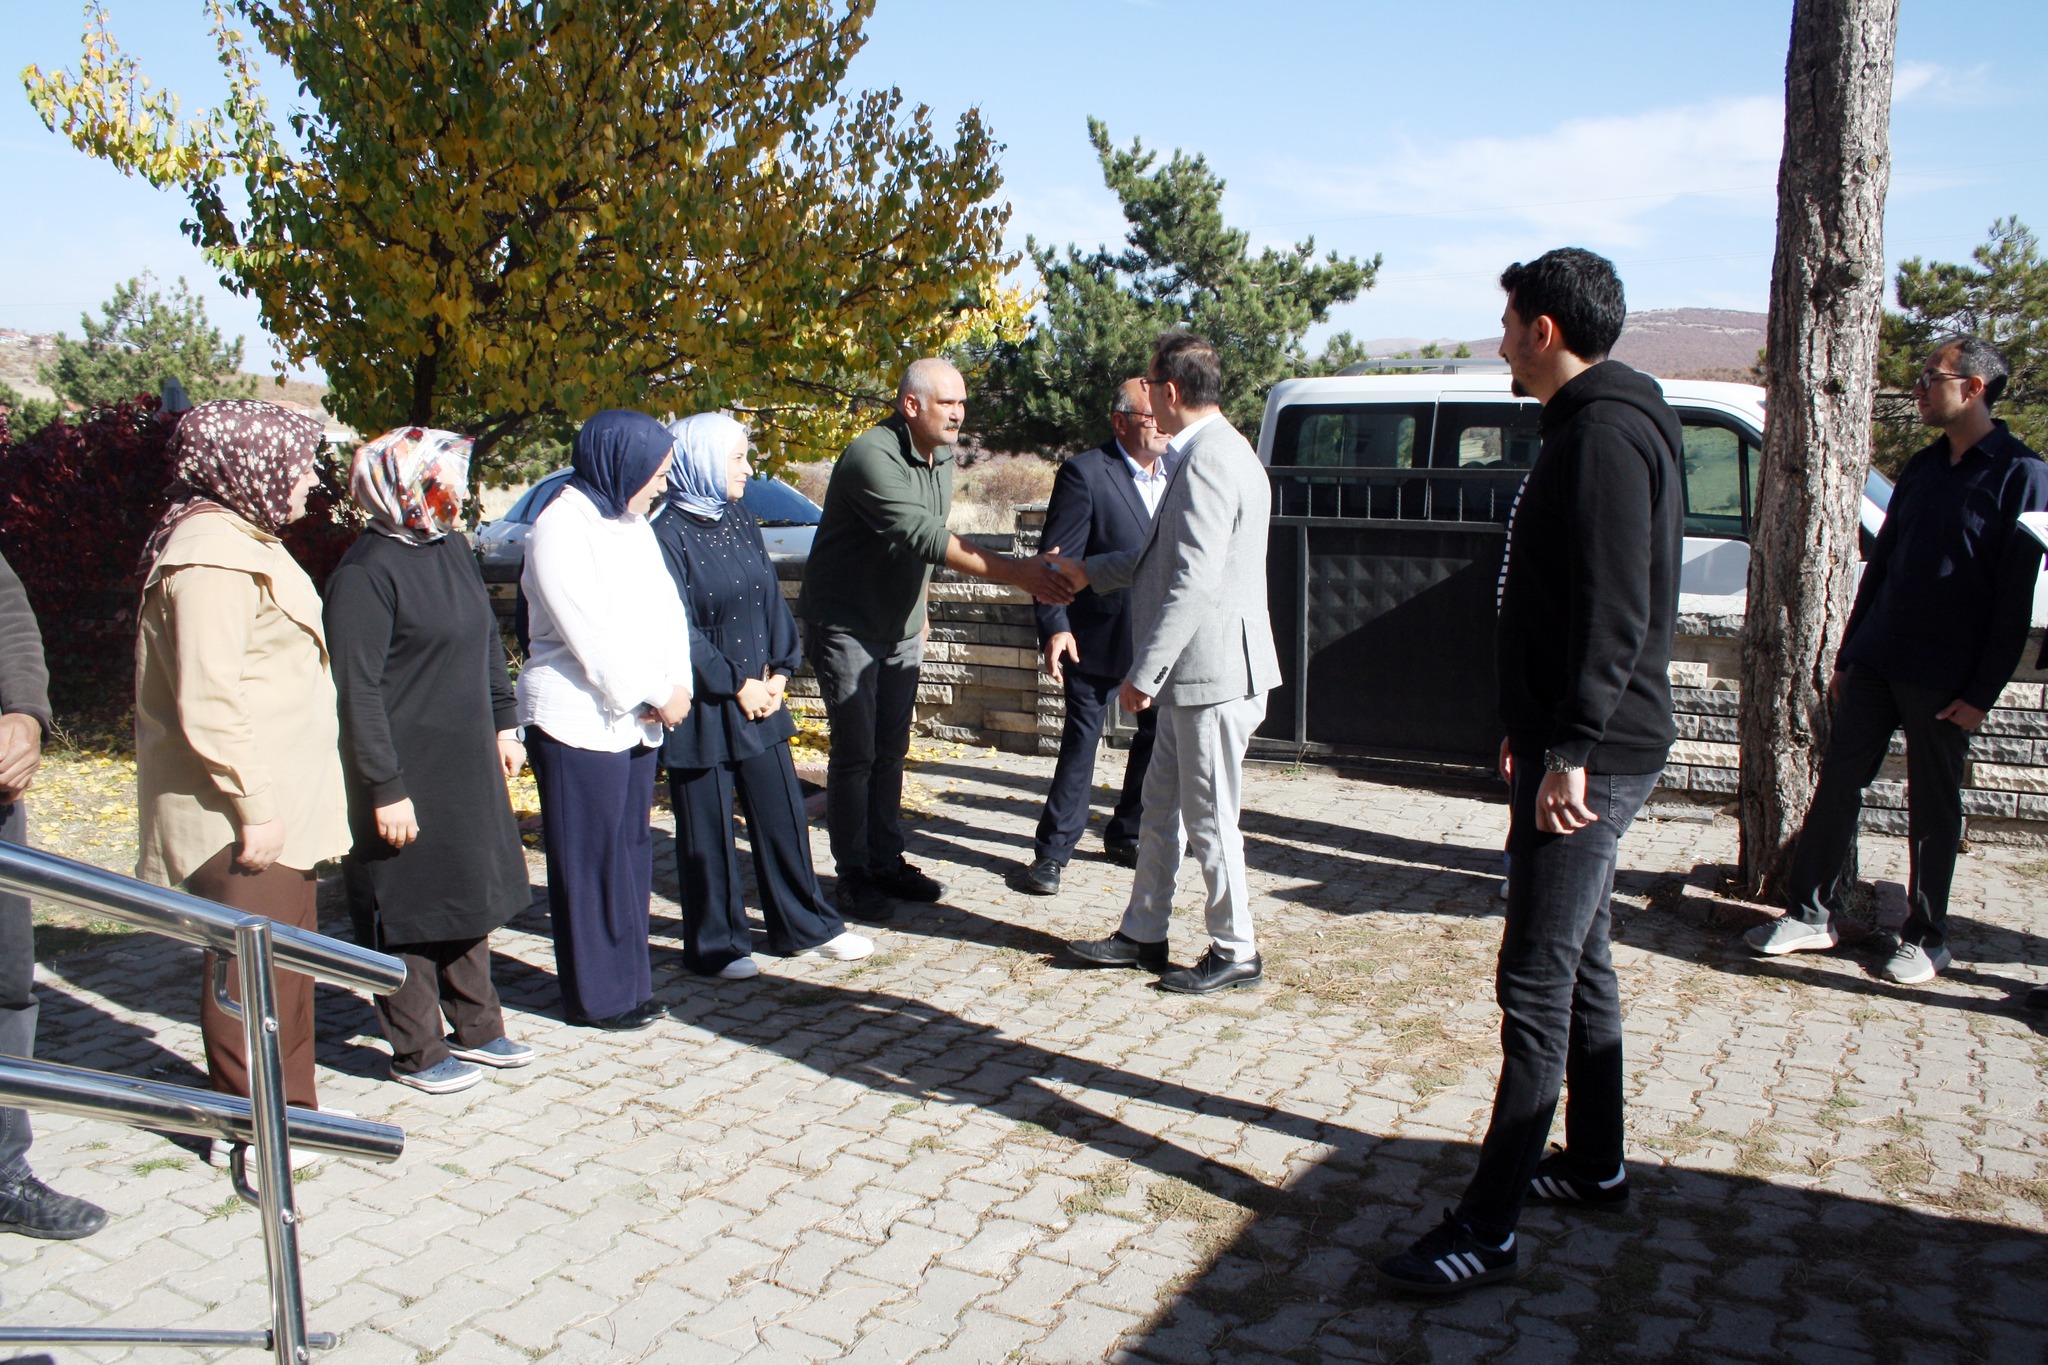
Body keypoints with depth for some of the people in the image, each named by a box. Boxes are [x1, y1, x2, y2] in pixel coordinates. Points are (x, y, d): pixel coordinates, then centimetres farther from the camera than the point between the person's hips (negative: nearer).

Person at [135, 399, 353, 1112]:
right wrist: (254, 805, -21)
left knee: (287, 960, 17)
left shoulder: (246, 542, 16)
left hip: (277, 804, 10)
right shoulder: (212, 557, -18)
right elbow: (208, 703, -24)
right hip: (242, 820, -10)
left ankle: (292, 1110, 30)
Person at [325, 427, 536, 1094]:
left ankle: (477, 1028, 32)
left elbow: (488, 641, 17)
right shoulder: (365, 574, -19)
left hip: (468, 762, 8)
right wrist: (385, 789, -20)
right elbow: (357, 690, -20)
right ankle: (417, 1053, 19)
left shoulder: (451, 547, 7)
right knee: (408, 911, 5)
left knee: (472, 895, 17)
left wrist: (503, 724, 16)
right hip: (407, 773, -8)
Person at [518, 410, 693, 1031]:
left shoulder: (633, 524, 14)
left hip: (635, 717, 8)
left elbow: (667, 608, 8)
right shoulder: (561, 528, -13)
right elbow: (593, 636, -18)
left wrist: (676, 686, -6)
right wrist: (658, 695, -11)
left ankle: (627, 977, 23)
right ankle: (599, 996, 12)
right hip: (578, 718, -8)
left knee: (631, 849, 12)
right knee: (590, 859, 1)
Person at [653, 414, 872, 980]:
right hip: (701, 708, -6)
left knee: (783, 814, 12)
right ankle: (715, 945, 21)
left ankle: (804, 927, 26)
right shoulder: (669, 535, -13)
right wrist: (736, 684, -12)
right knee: (707, 832, 6)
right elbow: (679, 631, -15)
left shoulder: (741, 521, 8)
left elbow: (772, 599, 11)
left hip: (759, 698, 6)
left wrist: (779, 671, 0)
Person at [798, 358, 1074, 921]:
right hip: (847, 626, -7)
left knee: (891, 751, 11)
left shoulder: (942, 458, 5)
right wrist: (1017, 573, -39)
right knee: (855, 754, -4)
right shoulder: (872, 457, -24)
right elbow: (927, 537, -34)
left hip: (900, 629, 7)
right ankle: (853, 875, 6)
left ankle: (887, 861, 20)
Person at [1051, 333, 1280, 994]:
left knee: (1208, 820, 2)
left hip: (1214, 673, -11)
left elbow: (1195, 580, -26)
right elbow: (1167, 557, 24)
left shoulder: (1209, 460, -20)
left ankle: (1236, 952, 16)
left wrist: (1144, 672, -23)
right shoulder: (1207, 451, 14)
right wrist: (1090, 571, 29)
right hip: (1193, 673, 11)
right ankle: (1143, 934, 29)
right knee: (1161, 807, 17)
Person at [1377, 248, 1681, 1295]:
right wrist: (1534, 729, 25)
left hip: (1589, 761, -11)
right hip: (1579, 748, 11)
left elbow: (1616, 610, -24)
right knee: (1580, 962, 19)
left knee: (1536, 982, -8)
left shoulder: (1605, 434, -16)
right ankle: (1594, 1167, 34)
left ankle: (1486, 1230, -2)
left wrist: (1572, 750, -27)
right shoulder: (1592, 426, 18)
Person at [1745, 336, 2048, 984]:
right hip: (1875, 664, 6)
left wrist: (1983, 691, -14)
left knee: (1933, 808, 5)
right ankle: (1811, 914, 16)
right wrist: (1848, 656, 14)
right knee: (1836, 783, 6)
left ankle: (1925, 938, 18)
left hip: (1943, 680, -6)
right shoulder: (1923, 468, 13)